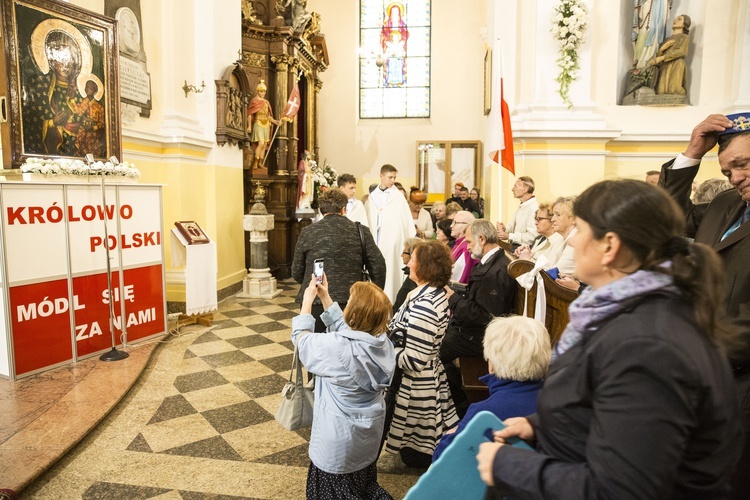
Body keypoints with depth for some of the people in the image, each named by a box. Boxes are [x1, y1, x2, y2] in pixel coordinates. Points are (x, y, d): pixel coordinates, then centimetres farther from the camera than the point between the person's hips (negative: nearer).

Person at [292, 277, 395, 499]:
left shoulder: (337, 348, -32)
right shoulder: (382, 341, -13)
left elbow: (300, 337, -12)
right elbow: (343, 328, 5)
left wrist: (307, 300, -2)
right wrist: (326, 298, 7)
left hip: (340, 439, -7)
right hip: (370, 431, 7)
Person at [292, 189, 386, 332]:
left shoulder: (307, 232, 3)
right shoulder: (360, 231, 4)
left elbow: (296, 273, 8)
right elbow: (378, 265, 1)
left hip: (314, 302, 0)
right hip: (350, 301, 1)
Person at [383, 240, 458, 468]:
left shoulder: (423, 306, -29)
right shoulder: (438, 294, 1)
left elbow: (413, 360, -28)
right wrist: (387, 333, 4)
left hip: (414, 388, -10)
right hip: (432, 378, 10)